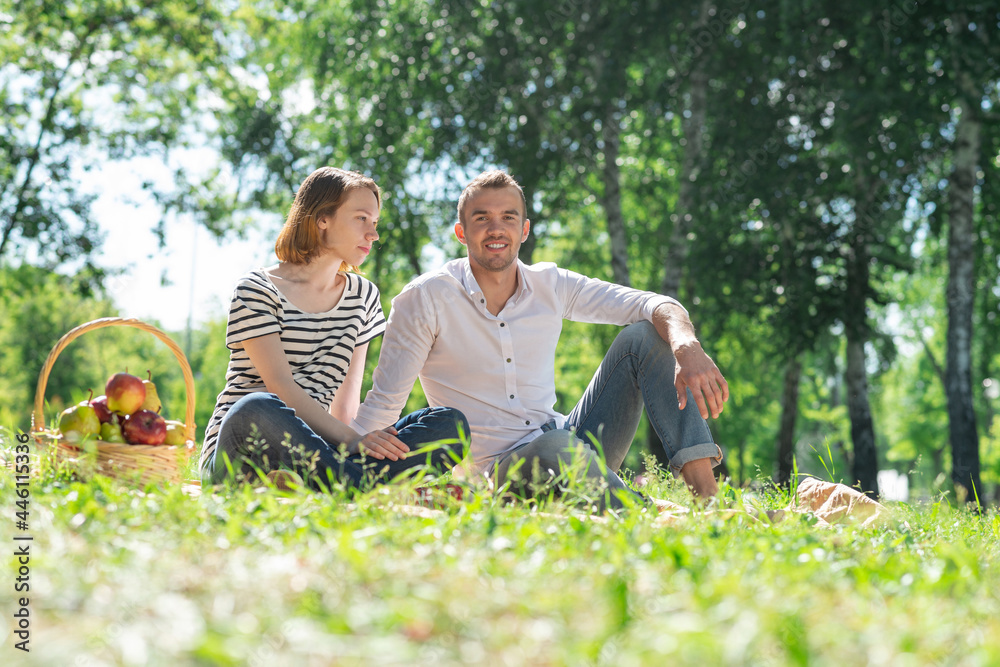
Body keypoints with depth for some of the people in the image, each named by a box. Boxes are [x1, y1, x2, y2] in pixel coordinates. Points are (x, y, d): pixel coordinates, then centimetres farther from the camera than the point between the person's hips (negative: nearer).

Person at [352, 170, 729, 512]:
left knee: (643, 336, -11)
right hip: (497, 468, -5)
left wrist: (688, 348, -26)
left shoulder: (552, 286, 6)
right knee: (555, 446, -40)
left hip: (572, 450, 5)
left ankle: (705, 497, -22)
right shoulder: (426, 299, -5)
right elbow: (384, 403, -5)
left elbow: (655, 305, -3)